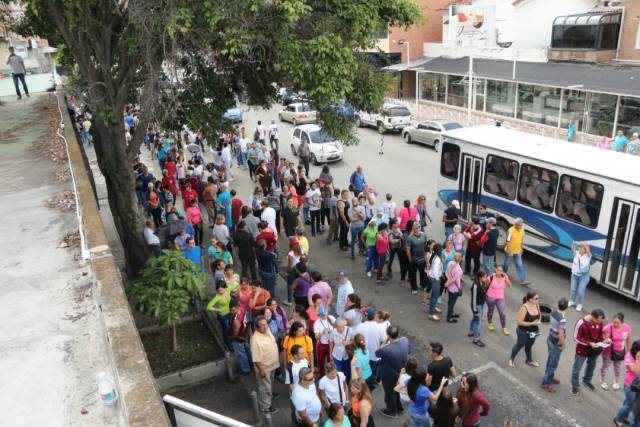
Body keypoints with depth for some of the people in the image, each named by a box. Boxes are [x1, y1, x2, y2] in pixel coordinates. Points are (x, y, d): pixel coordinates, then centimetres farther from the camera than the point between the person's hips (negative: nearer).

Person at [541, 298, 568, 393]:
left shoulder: (553, 313, -5)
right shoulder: (562, 319, -31)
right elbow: (560, 336, -29)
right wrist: (563, 345, -10)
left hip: (550, 339, 8)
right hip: (556, 344, -8)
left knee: (550, 360, 25)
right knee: (553, 364, 6)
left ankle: (549, 377, 42)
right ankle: (546, 383, 16)